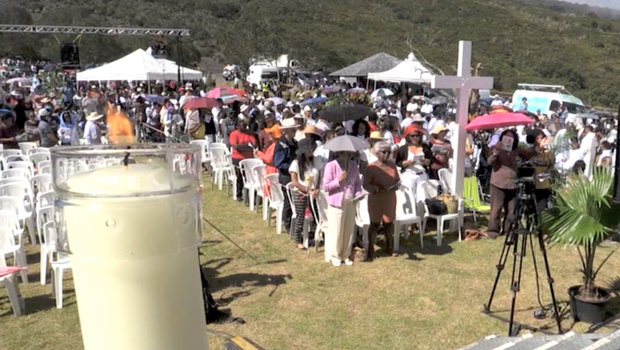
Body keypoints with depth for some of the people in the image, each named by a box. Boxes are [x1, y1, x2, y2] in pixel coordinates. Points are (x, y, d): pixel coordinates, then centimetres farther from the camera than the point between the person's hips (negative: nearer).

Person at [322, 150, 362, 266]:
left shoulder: (353, 165, 7)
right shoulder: (331, 166, -10)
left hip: (350, 202, 5)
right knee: (336, 230, 2)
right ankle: (335, 256, 19)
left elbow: (358, 182, 14)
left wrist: (358, 193, -4)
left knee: (349, 229, 10)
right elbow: (325, 186, -9)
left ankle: (346, 255, 26)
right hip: (336, 203, -5)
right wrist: (338, 180, -21)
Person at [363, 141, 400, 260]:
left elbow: (397, 179, 13)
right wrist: (377, 189, -26)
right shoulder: (371, 168, -12)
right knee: (375, 224, -2)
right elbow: (365, 184, -12)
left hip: (390, 199, 5)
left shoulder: (392, 165, 4)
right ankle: (369, 251, 3)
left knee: (389, 223, 12)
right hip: (376, 200, -5)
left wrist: (396, 185, -8)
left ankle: (389, 247, 30)